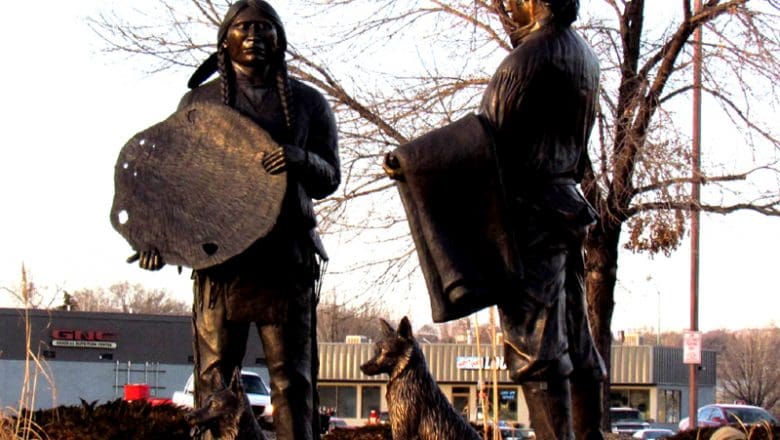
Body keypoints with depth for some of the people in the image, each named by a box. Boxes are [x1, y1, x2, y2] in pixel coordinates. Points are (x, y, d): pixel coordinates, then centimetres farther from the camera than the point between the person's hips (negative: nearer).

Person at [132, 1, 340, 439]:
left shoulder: (308, 103, 14)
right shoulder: (199, 101, 15)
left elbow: (329, 178, 9)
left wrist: (300, 160, -14)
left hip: (286, 255, 0)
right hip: (219, 255, 0)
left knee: (292, 377, -3)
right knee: (215, 375, -4)